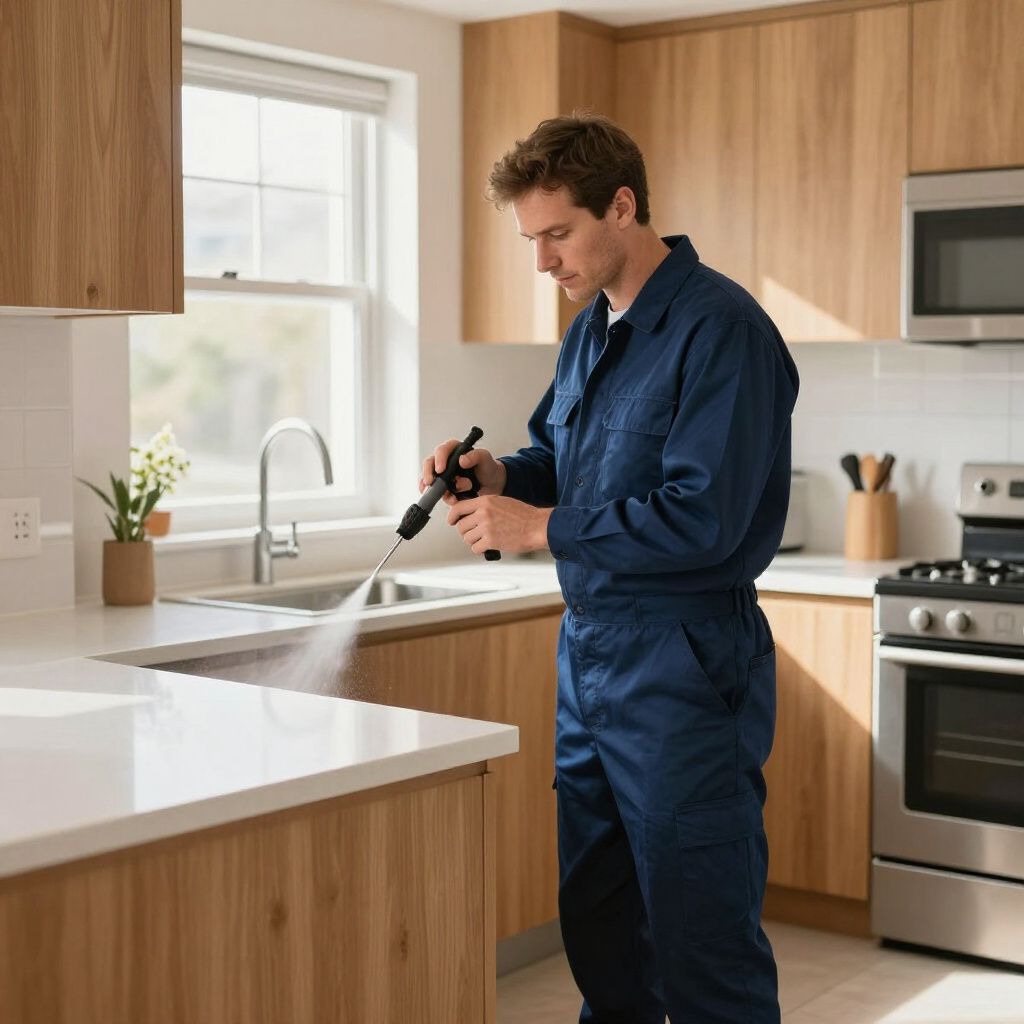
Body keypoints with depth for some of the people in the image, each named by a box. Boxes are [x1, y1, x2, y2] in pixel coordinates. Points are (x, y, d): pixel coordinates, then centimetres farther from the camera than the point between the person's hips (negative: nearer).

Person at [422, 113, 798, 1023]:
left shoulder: (719, 328, -16)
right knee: (596, 919, 19)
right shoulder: (590, 329, 13)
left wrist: (540, 526, -17)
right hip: (587, 646, 9)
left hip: (682, 665, -9)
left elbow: (703, 519, -23)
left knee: (704, 947, 0)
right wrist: (501, 476, 1)